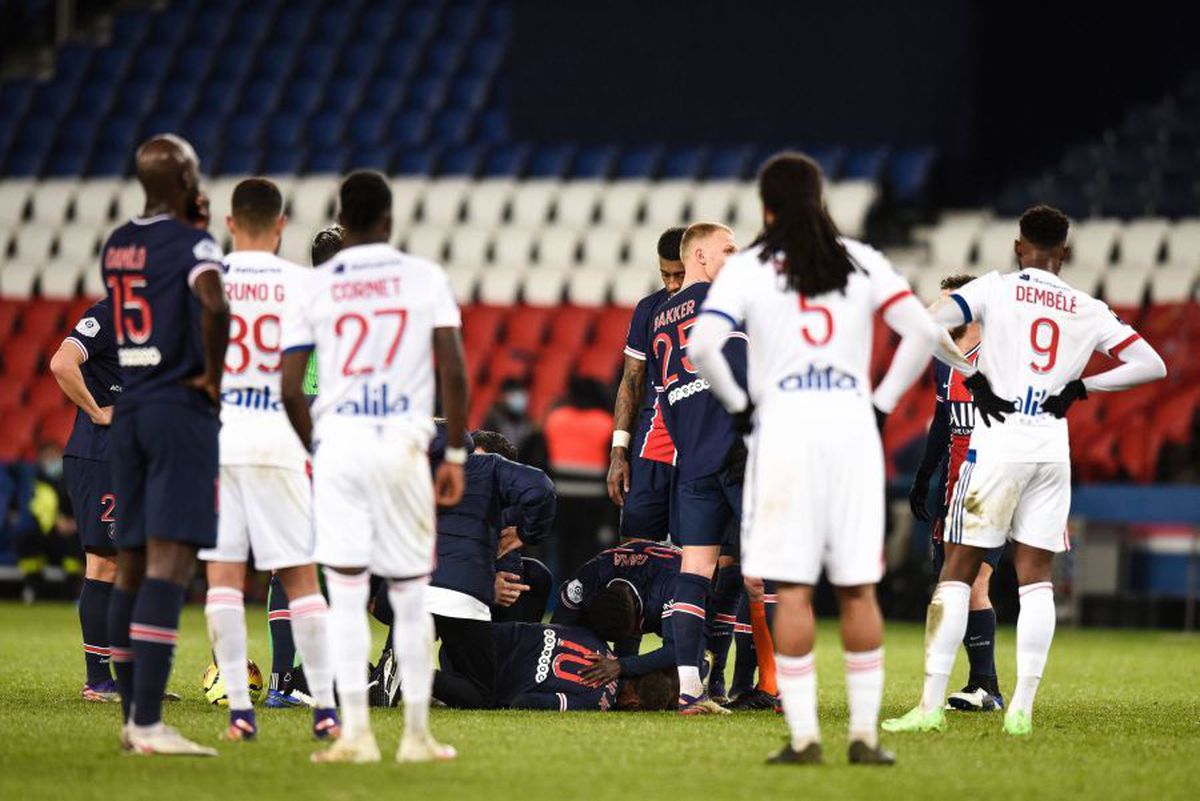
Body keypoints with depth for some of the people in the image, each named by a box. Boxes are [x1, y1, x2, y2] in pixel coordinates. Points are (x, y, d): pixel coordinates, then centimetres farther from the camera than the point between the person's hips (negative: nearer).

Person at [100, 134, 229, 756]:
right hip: (182, 411, -8)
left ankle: (132, 715, 17)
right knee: (170, 563, -11)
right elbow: (214, 306, -30)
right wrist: (213, 374, -15)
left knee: (132, 565, 12)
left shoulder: (116, 246, 12)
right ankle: (148, 723, -19)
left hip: (127, 413, 8)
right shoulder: (192, 244, -11)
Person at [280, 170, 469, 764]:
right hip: (403, 446, 0)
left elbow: (290, 389, 1)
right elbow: (453, 372, -1)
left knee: (346, 594, 1)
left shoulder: (313, 287, 4)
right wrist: (456, 455, 7)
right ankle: (417, 734, 9)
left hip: (338, 444, 0)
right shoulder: (424, 279, 4)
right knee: (409, 597, 8)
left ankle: (355, 733, -5)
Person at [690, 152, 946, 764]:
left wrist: (739, 403, 3)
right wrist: (884, 400, 8)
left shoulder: (746, 269, 2)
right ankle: (865, 733, 5)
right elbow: (923, 332, 1)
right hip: (852, 422, 2)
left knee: (792, 590, -1)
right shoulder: (861, 262, 9)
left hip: (784, 422, -2)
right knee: (858, 588, 6)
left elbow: (702, 346, -10)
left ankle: (803, 736, -3)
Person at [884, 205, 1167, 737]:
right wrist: (1080, 387, 8)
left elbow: (927, 327, -13)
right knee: (1036, 579, 8)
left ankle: (931, 705, -4)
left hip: (997, 445, -3)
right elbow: (1151, 364, 10)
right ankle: (1022, 709, 2)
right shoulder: (1088, 311, 10)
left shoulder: (996, 289, 1)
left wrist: (973, 378, -4)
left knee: (958, 573, 1)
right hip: (1052, 449, 3)